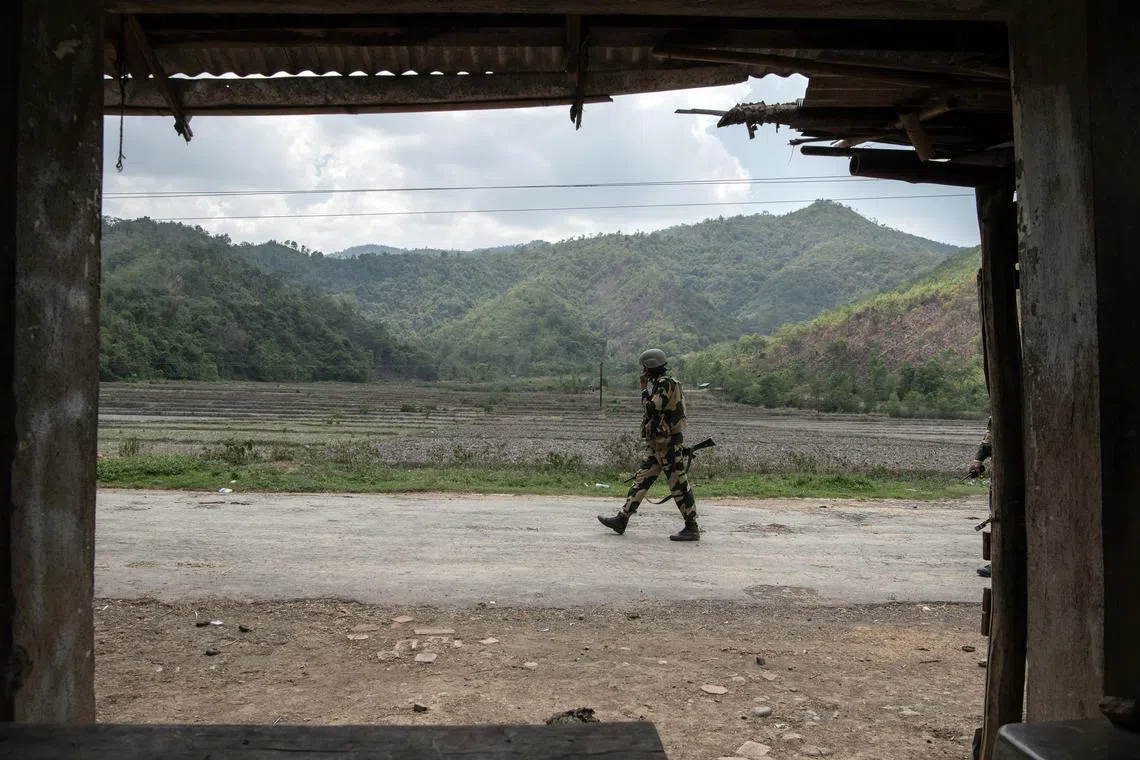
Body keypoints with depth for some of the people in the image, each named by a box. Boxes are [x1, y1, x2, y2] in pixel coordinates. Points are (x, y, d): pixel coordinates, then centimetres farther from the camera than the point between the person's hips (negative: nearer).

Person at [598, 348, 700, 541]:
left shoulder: (666, 383, -14)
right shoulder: (660, 384, 17)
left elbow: (653, 408, -23)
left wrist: (644, 388, -9)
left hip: (667, 443, -10)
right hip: (658, 445, 10)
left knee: (679, 484, -5)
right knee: (641, 480, 9)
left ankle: (692, 528, 0)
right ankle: (621, 520, 11)